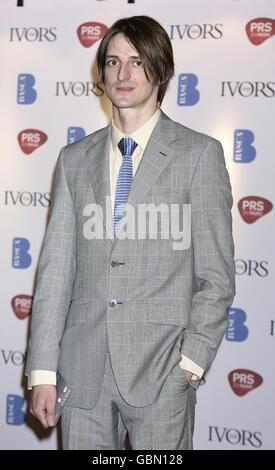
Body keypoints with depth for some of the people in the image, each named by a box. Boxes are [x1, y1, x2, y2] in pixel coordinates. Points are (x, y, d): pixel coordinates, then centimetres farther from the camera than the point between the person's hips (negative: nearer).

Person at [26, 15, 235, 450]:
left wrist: (191, 360, -8)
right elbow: (55, 268, 6)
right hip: (84, 369, 3)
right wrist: (43, 371, 2)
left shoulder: (199, 154, -1)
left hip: (162, 367, -3)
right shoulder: (75, 159, 9)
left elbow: (216, 275, -2)